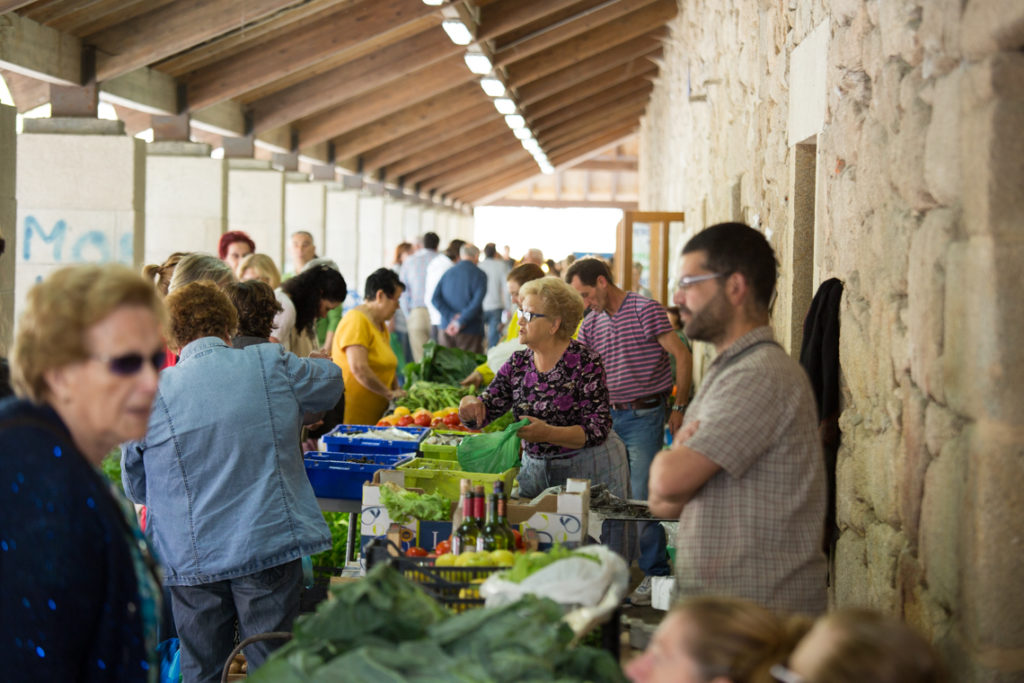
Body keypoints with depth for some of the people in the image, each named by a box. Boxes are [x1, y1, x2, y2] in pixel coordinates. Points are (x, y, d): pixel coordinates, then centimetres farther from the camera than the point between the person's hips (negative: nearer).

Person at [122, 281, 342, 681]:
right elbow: (331, 381, 22)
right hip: (272, 542, 0)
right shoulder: (273, 365, -1)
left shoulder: (154, 394, -2)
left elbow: (136, 489, 10)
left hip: (193, 556, 0)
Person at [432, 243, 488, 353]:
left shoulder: (448, 273, 9)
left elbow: (435, 298, -1)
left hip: (446, 330, 4)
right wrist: (460, 322, -13)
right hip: (470, 331, -4)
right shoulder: (480, 275, -4)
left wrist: (451, 316, -8)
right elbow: (477, 302, -15)